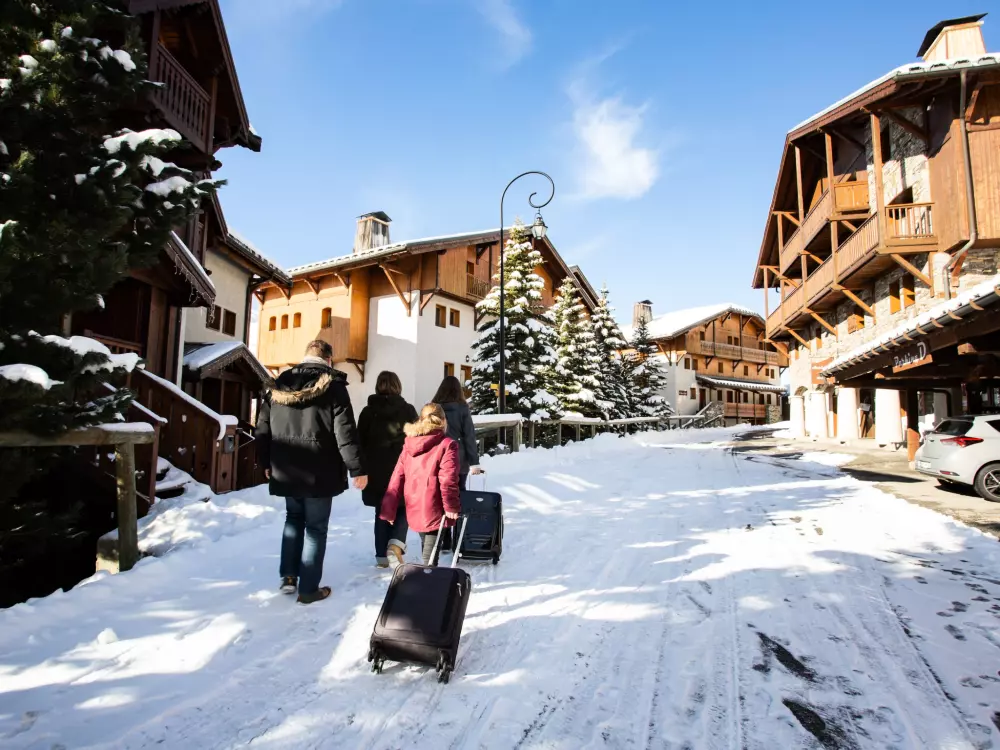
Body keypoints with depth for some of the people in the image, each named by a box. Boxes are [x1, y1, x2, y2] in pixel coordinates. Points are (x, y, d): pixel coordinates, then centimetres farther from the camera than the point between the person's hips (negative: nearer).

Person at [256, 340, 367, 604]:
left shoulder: (279, 385, 7)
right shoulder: (333, 385, -9)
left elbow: (263, 427, 12)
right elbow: (345, 432, -14)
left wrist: (267, 462, 23)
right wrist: (357, 469, -10)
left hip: (286, 470, 5)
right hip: (320, 472, -5)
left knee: (293, 518, 24)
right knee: (316, 527, 6)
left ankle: (288, 575, 21)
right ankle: (308, 588, 10)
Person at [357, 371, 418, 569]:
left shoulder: (368, 411, 2)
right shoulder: (407, 410, -3)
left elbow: (361, 442, 5)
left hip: (376, 470, 2)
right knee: (403, 508, 13)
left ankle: (382, 556, 14)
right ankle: (395, 545, -7)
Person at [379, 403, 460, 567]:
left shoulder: (408, 445, 9)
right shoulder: (447, 445, -9)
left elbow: (397, 478, 7)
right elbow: (448, 480, -16)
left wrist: (389, 509, 9)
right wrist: (451, 506, -7)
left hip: (414, 509, 6)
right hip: (433, 510, -6)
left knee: (425, 545, 24)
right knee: (430, 554, -2)